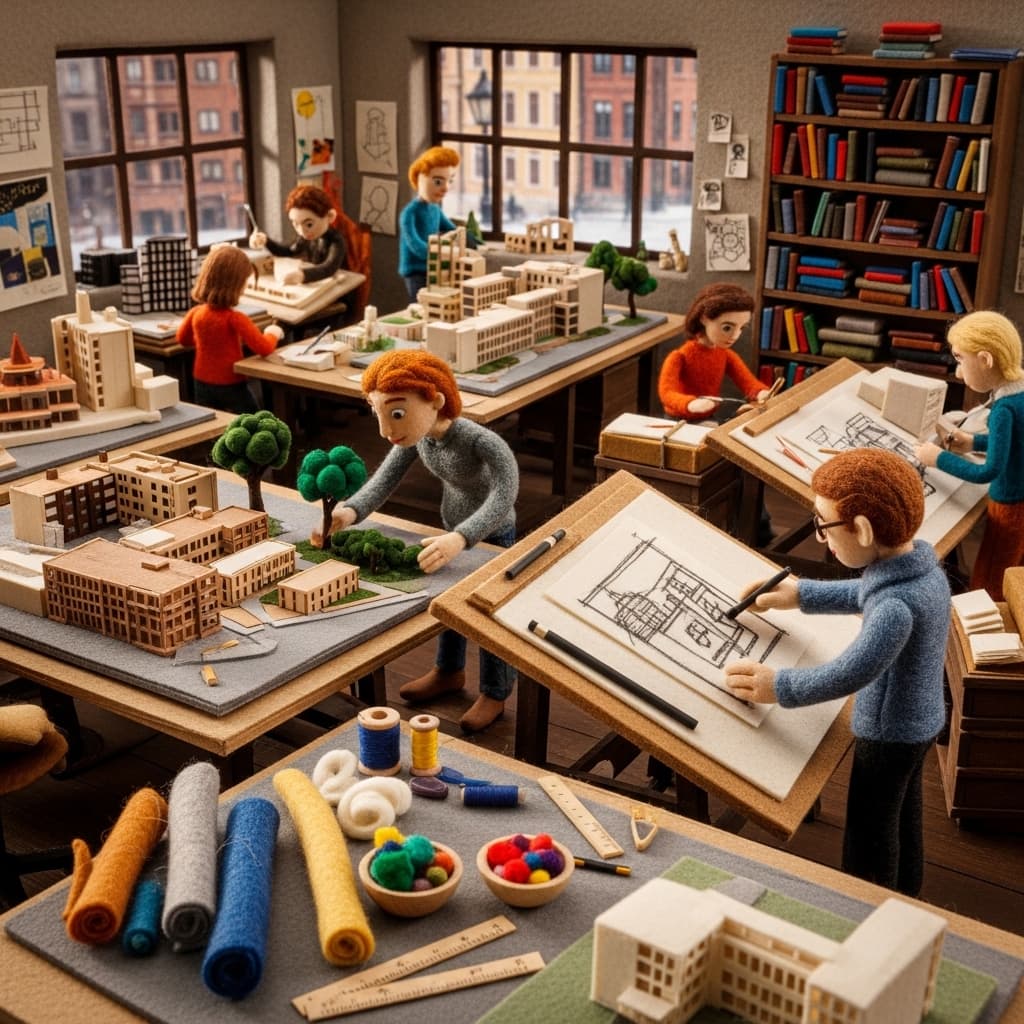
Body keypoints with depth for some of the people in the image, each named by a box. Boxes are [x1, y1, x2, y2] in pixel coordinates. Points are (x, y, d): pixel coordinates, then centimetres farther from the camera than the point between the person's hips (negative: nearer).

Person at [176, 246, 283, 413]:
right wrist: (273, 333, -2)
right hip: (231, 386, -5)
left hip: (202, 385, 6)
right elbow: (264, 349, -22)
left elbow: (182, 339, 15)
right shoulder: (234, 319, -24)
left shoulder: (196, 313, -5)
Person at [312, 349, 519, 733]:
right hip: (453, 527, 7)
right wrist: (350, 512, -39)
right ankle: (449, 672, 49)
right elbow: (385, 479, -20)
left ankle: (494, 694, 32)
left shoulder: (481, 442, -40)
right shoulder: (415, 434, -19)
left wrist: (460, 539, -66)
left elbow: (503, 496, -52)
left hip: (492, 536, -7)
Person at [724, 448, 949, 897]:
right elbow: (867, 596, 13)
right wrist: (803, 594, 14)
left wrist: (780, 687, -26)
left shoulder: (897, 607, -36)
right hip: (919, 723, 9)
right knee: (904, 826, 27)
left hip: (888, 733, -9)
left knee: (867, 850, 9)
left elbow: (853, 672, -39)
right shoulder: (919, 562, -7)